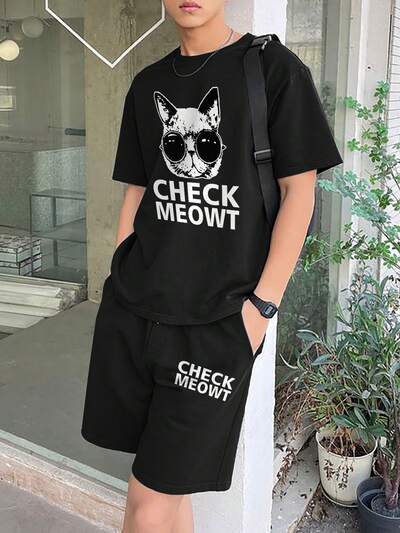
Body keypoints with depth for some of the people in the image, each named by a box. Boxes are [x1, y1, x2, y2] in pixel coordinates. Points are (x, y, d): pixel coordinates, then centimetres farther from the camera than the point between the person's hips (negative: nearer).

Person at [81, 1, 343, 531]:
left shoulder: (274, 67, -1)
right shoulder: (148, 84, 13)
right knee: (168, 488, 13)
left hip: (216, 322, -4)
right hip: (130, 312, 5)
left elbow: (299, 190, -3)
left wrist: (261, 304, -8)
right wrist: (121, 285, 13)